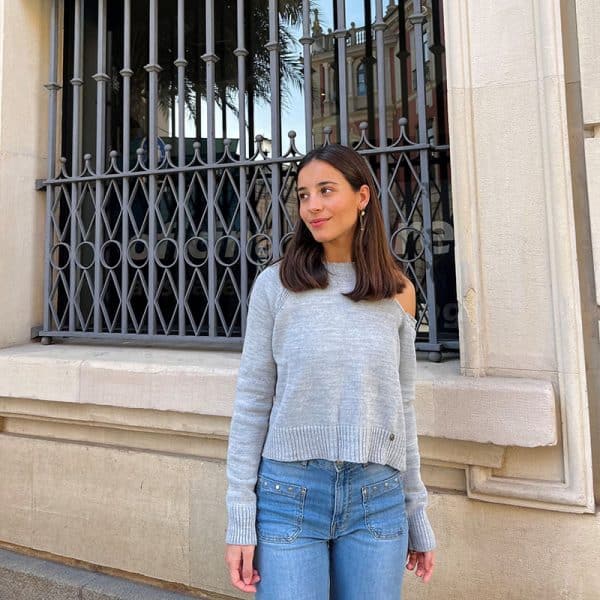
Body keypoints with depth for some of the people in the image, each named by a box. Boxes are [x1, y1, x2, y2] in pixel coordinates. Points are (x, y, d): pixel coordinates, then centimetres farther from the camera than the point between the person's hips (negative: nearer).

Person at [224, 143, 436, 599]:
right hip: (289, 492, -2)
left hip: (378, 498, 2)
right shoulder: (275, 285, -5)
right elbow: (252, 404, -3)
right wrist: (240, 521, -4)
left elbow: (403, 407, 7)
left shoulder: (398, 292, 2)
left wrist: (418, 515, 11)